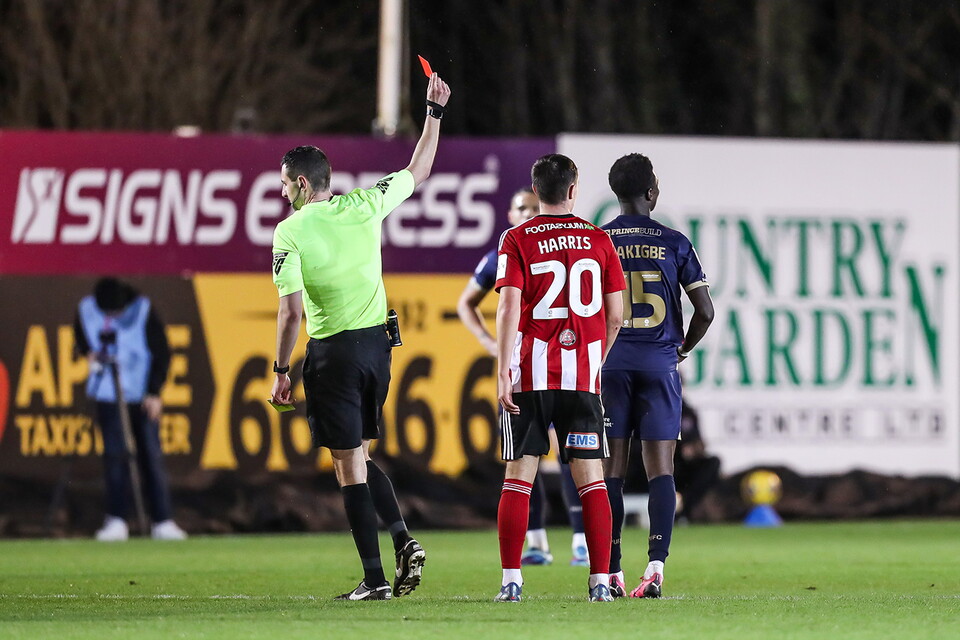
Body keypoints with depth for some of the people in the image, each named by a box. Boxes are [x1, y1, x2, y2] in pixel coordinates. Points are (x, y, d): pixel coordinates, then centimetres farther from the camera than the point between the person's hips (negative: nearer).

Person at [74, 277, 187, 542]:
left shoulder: (143, 311, -11)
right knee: (114, 455, -6)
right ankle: (116, 520, -2)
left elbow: (162, 352, -5)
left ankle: (162, 520, 1)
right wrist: (89, 353, -6)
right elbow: (80, 335, 17)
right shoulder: (86, 309, -3)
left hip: (142, 396, -1)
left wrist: (154, 392, -10)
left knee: (151, 455, -3)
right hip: (108, 395, 1)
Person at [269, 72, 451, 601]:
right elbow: (418, 172, 17)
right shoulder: (365, 207, 1)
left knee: (350, 466, -1)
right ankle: (403, 540, -1)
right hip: (377, 344, 6)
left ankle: (375, 578, -3)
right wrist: (434, 111, 26)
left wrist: (280, 370, -5)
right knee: (361, 455, 19)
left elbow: (290, 311, -15)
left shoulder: (290, 232, -11)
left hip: (333, 352, -6)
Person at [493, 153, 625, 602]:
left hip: (530, 377, -1)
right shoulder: (598, 240, 6)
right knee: (591, 479, 3)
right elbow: (615, 315, 7)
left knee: (518, 478, 3)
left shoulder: (517, 241, -1)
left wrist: (503, 371, -13)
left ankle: (511, 579, -2)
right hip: (583, 376, 1)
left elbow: (509, 307, -11)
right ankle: (600, 581, -3)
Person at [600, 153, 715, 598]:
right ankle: (656, 564, -14)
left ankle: (610, 573, 1)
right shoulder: (672, 243, 1)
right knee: (660, 467, 0)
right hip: (660, 362, 0)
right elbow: (704, 311, 0)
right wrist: (684, 348, 18)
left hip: (610, 362, 0)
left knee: (610, 468, 3)